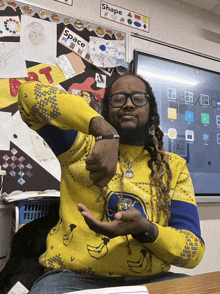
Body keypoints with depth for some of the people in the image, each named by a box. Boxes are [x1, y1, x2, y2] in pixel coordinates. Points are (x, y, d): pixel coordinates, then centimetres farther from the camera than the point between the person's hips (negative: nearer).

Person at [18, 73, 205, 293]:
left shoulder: (174, 167, 8)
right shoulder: (82, 147, 3)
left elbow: (194, 251, 1)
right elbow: (30, 93, -11)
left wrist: (145, 230, -21)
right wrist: (104, 130, -22)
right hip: (74, 276, -2)